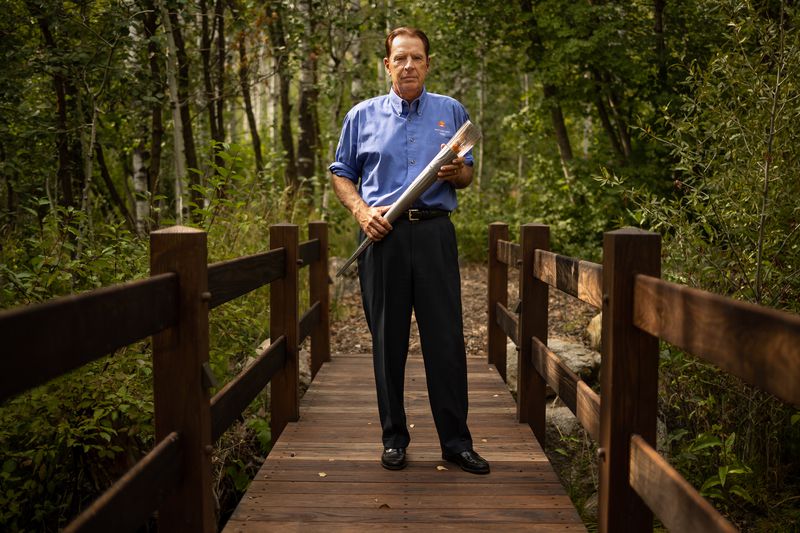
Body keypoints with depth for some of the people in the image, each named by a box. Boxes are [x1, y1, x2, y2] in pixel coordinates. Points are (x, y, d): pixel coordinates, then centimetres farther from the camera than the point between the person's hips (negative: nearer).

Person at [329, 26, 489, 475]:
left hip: (435, 233, 0)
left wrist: (458, 173, -7)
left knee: (446, 338, -1)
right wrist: (361, 211, -5)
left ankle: (456, 441, 10)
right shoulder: (363, 116, 11)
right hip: (384, 235, 0)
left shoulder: (452, 112, 13)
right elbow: (342, 173, 13)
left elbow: (468, 175, 17)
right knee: (388, 340, 5)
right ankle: (394, 437, 18)